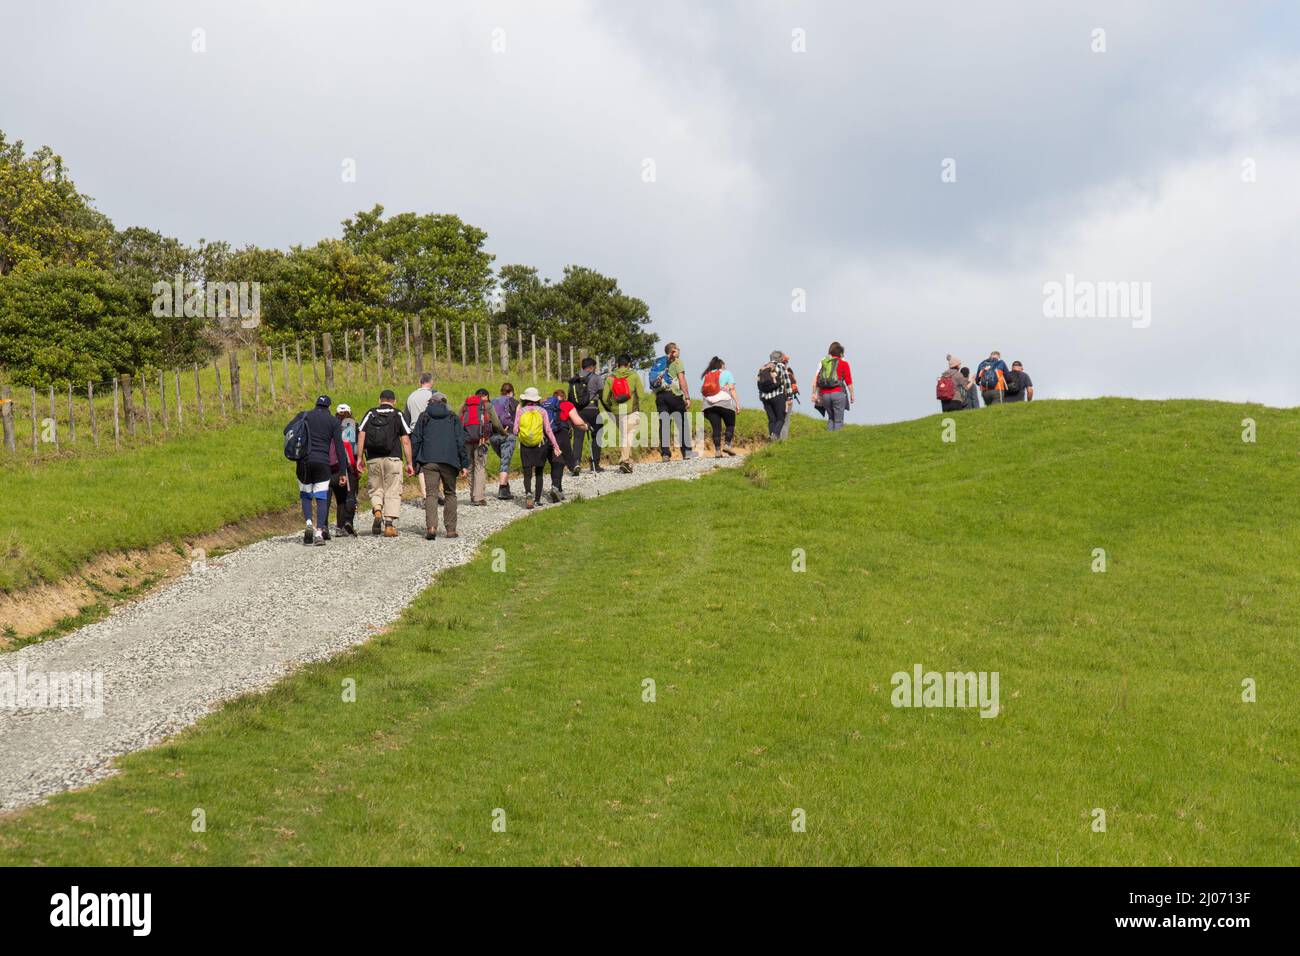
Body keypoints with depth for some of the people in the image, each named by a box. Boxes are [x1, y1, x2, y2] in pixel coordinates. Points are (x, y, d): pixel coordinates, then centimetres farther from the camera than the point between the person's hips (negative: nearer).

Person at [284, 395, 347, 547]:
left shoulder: (304, 415, 10)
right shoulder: (333, 421, 8)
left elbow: (287, 430, -4)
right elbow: (339, 446, 1)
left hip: (303, 461, 1)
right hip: (322, 462, -1)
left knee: (305, 496, 16)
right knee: (322, 498, 4)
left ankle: (308, 524, -8)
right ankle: (319, 532, -10)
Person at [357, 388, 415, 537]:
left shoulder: (370, 414, 10)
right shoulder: (399, 415, 5)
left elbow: (361, 436, 1)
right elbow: (405, 441, 0)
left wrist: (360, 458, 3)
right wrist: (410, 463, 2)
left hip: (373, 459, 2)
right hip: (393, 458, -2)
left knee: (376, 490, 15)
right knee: (393, 493, 4)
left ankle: (377, 512, -11)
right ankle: (389, 525, -3)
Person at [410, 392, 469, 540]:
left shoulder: (424, 417, 11)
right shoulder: (453, 418, 11)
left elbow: (415, 440, 7)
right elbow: (461, 441, 4)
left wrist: (412, 462, 9)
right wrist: (464, 464, 4)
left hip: (428, 461, -1)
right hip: (449, 461, 1)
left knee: (431, 494, -3)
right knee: (450, 493, 13)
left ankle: (431, 526, -22)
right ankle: (450, 529, 11)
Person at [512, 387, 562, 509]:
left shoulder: (521, 411, -2)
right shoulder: (542, 411, -3)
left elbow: (515, 431, -5)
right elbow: (548, 430, -7)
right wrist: (556, 446, -3)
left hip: (525, 446, 0)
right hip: (540, 445, 0)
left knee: (527, 474, 0)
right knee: (538, 474, 15)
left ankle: (528, 492, -26)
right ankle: (537, 499, 17)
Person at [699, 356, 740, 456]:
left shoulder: (707, 376, 19)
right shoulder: (727, 373, 9)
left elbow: (702, 390, 11)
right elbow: (732, 389, 0)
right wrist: (737, 403, -1)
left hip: (709, 405, 3)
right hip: (725, 403, -3)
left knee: (716, 428, 3)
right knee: (730, 425, 10)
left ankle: (717, 450, -5)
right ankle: (727, 444, -7)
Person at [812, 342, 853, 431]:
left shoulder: (823, 362, 13)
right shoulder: (843, 364, 3)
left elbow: (816, 380, 6)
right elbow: (849, 382, -1)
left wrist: (814, 394, 7)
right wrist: (852, 395, 7)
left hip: (825, 394, 4)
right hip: (838, 393, -4)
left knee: (831, 418, 19)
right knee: (839, 420, 1)